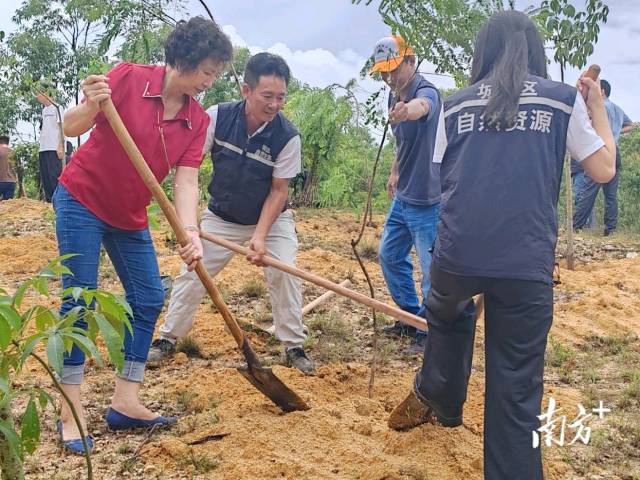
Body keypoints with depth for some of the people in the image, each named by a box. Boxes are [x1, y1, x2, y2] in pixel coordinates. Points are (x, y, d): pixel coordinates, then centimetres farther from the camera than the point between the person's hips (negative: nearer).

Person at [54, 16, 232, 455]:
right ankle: (72, 413, 0)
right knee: (79, 300, -8)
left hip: (130, 217, 6)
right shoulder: (128, 78, -17)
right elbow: (72, 127, -16)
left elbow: (186, 181, -13)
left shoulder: (198, 121, -5)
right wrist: (92, 106, -39)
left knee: (148, 299, 3)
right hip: (82, 201, -6)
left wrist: (191, 232, -29)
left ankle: (125, 403, 12)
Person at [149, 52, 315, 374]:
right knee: (192, 273, 0)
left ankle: (294, 347, 4)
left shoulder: (287, 136, -22)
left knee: (285, 274, -13)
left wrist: (260, 236, -25)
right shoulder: (218, 117, -20)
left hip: (271, 218, -1)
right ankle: (168, 339, 18)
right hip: (221, 217, 1)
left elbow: (279, 190, -16)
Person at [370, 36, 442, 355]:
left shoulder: (427, 92, -22)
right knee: (390, 256, 19)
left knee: (432, 269, -2)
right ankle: (411, 317, 34)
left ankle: (429, 332, 14)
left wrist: (408, 110, -69)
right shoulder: (394, 96, 5)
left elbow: (421, 106, -48)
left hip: (427, 200, -9)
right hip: (403, 196, 10)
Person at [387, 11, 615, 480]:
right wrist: (598, 107, 23)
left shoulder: (456, 104, 12)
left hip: (457, 254, 2)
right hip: (527, 263, -2)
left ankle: (438, 399, 46)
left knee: (448, 314, 35)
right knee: (516, 388, 5)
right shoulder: (564, 98, 6)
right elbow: (603, 170, 10)